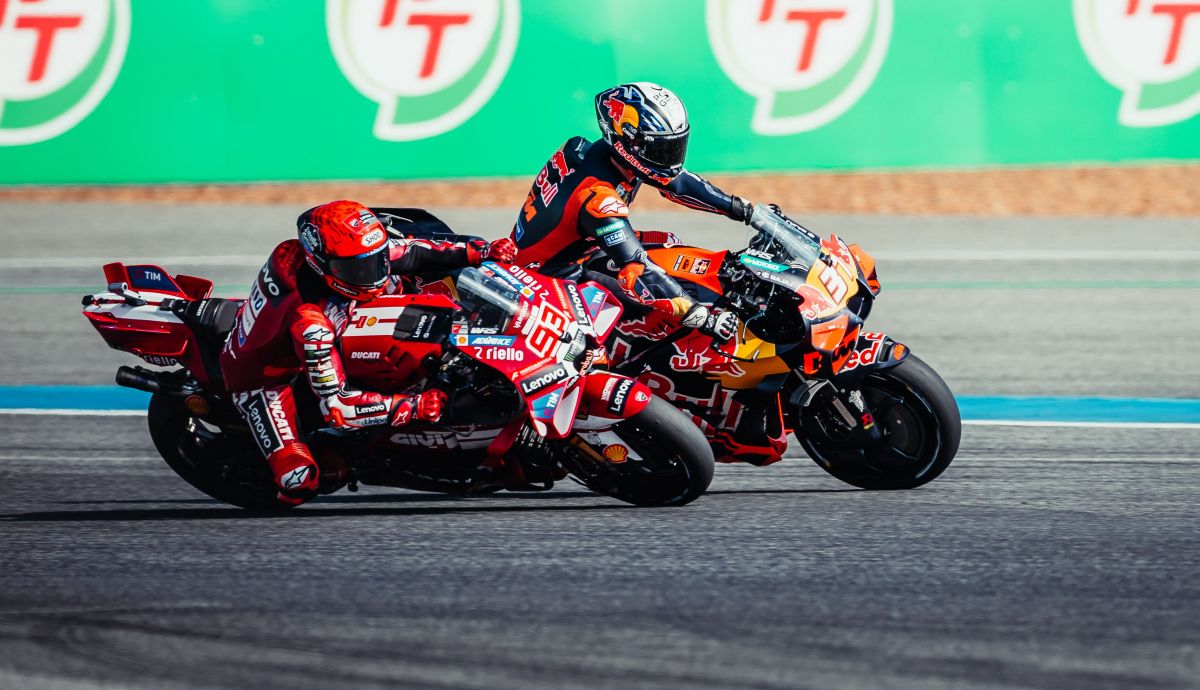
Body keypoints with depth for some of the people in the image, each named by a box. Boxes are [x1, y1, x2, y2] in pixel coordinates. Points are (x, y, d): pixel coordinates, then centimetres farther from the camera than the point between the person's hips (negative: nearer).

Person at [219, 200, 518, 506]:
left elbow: (411, 252, -6)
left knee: (397, 283, 6)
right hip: (262, 375, -8)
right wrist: (414, 406, -42)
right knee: (300, 483, -24)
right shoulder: (309, 320, -42)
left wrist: (483, 251, -16)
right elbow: (336, 405, -40)